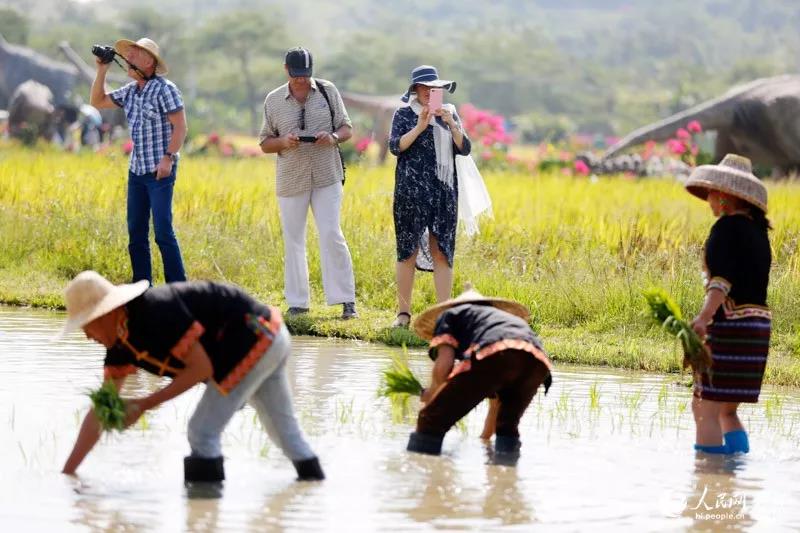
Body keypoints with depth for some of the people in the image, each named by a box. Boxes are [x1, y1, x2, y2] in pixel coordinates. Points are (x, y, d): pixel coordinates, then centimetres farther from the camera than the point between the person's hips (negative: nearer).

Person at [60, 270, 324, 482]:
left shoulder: (157, 313, -25)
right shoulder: (120, 342, 3)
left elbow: (202, 368, -21)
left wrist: (145, 405, -21)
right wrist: (67, 472, 3)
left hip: (254, 339, -10)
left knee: (203, 432, -10)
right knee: (283, 428, 25)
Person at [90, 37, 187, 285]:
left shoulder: (164, 89, -10)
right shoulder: (130, 91, 12)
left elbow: (180, 126, -14)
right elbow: (98, 102, 22)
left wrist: (168, 158, -22)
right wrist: (101, 71, 11)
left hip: (160, 171, -8)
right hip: (136, 170, 8)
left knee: (163, 232, -11)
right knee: (136, 233, 8)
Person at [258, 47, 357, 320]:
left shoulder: (328, 91, 3)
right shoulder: (273, 100, 3)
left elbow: (347, 129, 8)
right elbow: (265, 143, 9)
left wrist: (334, 137, -15)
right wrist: (283, 141, -13)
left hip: (327, 177, -1)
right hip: (291, 180, 1)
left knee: (331, 236, -8)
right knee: (293, 241, 5)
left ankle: (346, 299, -5)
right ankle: (297, 302, 13)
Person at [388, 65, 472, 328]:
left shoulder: (449, 113, 13)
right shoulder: (404, 115, 5)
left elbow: (465, 149, 6)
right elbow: (396, 146, -8)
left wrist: (451, 124, -9)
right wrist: (420, 127, -17)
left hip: (444, 192, 3)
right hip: (412, 191, -3)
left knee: (442, 251, -2)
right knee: (408, 250, -1)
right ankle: (403, 312, 5)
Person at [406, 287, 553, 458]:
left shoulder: (449, 314, 30)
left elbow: (444, 364, 10)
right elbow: (497, 399, 49)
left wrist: (430, 394, 29)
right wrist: (484, 438, 60)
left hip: (493, 356, -6)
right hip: (537, 362, 6)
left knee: (432, 420, 2)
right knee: (507, 427, 29)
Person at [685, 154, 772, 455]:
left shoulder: (728, 227, -11)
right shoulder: (757, 230, 15)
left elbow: (723, 279, -24)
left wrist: (704, 317, -37)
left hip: (731, 325, -9)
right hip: (758, 325, 9)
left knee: (705, 408, -6)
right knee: (727, 410, 17)